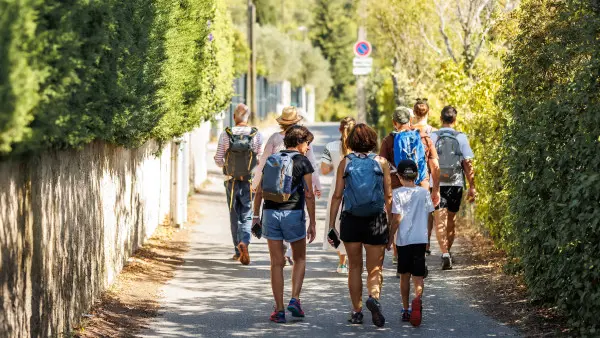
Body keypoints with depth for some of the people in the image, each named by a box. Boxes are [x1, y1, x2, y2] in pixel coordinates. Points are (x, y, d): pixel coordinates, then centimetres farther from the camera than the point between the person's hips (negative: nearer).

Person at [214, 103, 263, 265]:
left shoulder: (226, 134, -6)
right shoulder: (256, 135, -7)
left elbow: (218, 159, -4)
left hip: (232, 181, 1)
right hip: (249, 181, -1)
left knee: (234, 217, 14)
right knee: (246, 216, 6)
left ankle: (238, 251, 19)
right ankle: (244, 242, -21)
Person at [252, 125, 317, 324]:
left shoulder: (271, 160, 11)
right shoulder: (303, 162, -2)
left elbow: (260, 191, 9)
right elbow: (309, 195, -5)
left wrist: (256, 215, 16)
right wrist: (312, 222, -1)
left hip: (270, 212, 3)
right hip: (293, 214, -3)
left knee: (277, 263, 5)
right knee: (299, 259, 16)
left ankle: (279, 310, 3)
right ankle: (295, 299, 0)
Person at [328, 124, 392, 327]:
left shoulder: (345, 163, 1)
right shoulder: (381, 163, 0)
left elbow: (337, 196, -1)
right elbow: (388, 197, 0)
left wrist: (331, 225, 3)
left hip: (351, 220, 1)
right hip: (376, 221, -1)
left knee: (355, 267, 16)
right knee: (375, 269, 5)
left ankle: (356, 312, 17)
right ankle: (374, 297, -25)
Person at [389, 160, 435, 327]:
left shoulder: (398, 193, -6)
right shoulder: (424, 192, 4)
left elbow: (396, 219, -9)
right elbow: (430, 217, 8)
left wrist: (390, 239, 0)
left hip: (403, 240, -1)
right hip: (421, 239, 1)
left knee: (404, 275, 12)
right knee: (417, 275, 0)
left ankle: (406, 310, 18)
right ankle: (418, 298, -30)